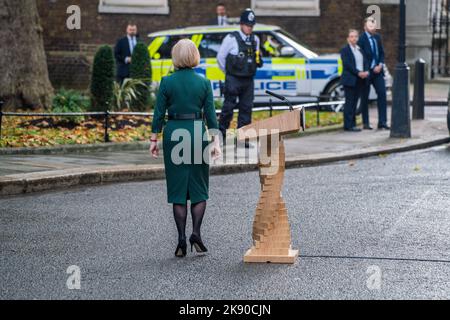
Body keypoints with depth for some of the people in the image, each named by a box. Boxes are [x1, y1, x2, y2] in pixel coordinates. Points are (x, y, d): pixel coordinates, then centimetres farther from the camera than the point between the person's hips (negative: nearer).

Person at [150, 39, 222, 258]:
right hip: (197, 133, 0)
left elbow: (159, 113, -2)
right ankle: (196, 232, -4)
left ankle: (182, 239, 5)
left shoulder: (167, 82, -4)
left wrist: (154, 139, 5)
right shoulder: (204, 83, -2)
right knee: (199, 188, 11)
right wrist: (216, 141, 3)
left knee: (177, 189, 6)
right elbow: (210, 115, -1)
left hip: (173, 133, 0)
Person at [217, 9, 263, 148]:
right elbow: (220, 57, 1)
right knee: (228, 107, -3)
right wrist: (228, 72, 9)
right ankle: (221, 135, 7)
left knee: (246, 108, 4)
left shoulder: (255, 40, 10)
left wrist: (259, 60, 7)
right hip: (233, 79, -5)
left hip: (248, 80, 5)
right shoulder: (231, 38, -8)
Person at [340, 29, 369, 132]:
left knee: (354, 102, 8)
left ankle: (352, 124, 11)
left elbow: (366, 62, 12)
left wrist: (366, 72, -8)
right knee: (350, 102, -6)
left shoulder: (360, 50, 17)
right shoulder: (345, 50, -3)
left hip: (360, 80, 6)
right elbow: (347, 64, -13)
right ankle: (348, 125, -5)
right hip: (350, 80, -6)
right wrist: (358, 73, -19)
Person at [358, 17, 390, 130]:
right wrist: (372, 68, -13)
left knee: (382, 94, -4)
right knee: (365, 97, 3)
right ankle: (366, 123, 10)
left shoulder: (377, 37, 9)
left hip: (378, 70, 5)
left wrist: (380, 65, -3)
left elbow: (382, 53, 13)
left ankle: (382, 122, -2)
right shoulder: (361, 39, -11)